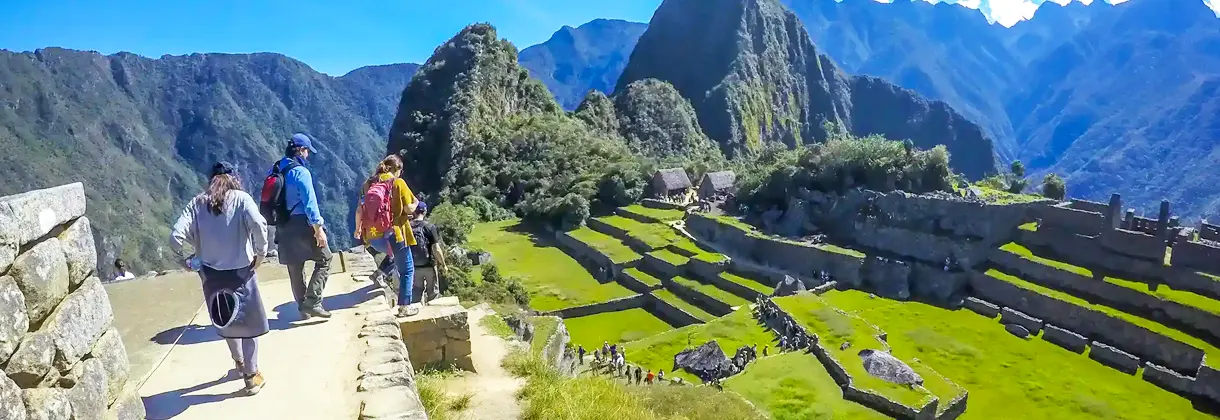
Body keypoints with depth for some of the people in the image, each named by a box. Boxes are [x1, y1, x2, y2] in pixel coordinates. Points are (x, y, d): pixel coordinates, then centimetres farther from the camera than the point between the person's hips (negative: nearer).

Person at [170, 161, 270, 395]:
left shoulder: (197, 203, 2)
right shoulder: (241, 198, -6)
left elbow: (175, 238, -8)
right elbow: (258, 225, -24)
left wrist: (184, 260, 8)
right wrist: (260, 253, -10)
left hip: (211, 273, 4)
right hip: (240, 271, -3)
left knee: (227, 321, 25)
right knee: (248, 323, 10)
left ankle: (239, 362, 45)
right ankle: (252, 376, 16)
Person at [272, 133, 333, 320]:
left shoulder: (274, 171, 10)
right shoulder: (301, 172, -15)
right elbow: (310, 203, -20)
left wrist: (279, 223, 21)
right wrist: (319, 229, -19)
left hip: (284, 228, 8)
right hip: (303, 225, -8)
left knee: (295, 268, 14)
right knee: (324, 259, 4)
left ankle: (303, 307, 23)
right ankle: (312, 302, -6)